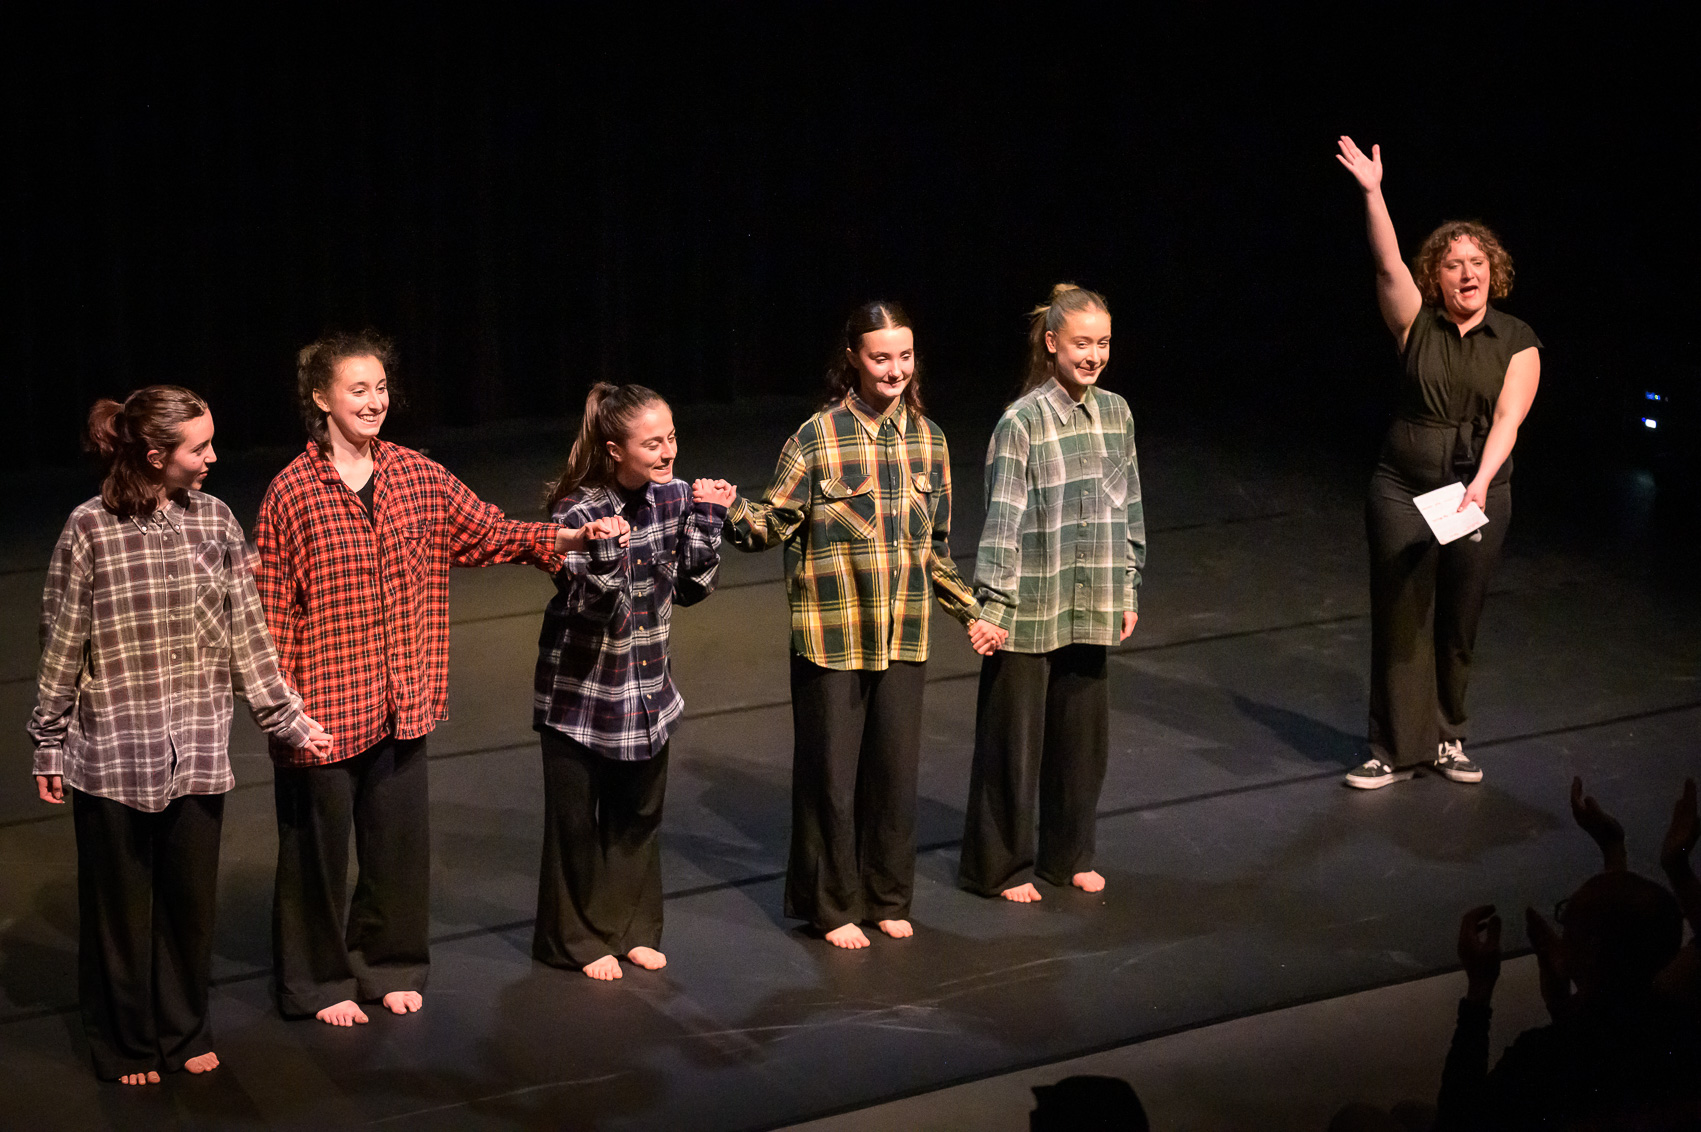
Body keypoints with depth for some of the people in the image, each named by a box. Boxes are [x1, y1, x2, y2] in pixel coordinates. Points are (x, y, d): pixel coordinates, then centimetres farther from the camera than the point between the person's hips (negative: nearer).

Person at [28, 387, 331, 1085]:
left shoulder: (214, 522, 0)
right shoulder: (91, 529, -9)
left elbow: (247, 636, 6)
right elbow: (62, 645, -3)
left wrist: (288, 720, 6)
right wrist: (50, 746, 0)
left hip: (198, 750, 3)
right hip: (112, 752, -3)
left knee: (190, 898, 10)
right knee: (120, 903, 9)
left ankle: (184, 1032, 29)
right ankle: (125, 1044, 25)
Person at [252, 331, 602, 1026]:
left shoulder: (419, 478, 3)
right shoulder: (292, 493, -11)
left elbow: (489, 533, 4)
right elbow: (272, 603, -9)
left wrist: (569, 538, -11)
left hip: (401, 699, 4)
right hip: (324, 704, -4)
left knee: (399, 840, 14)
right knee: (319, 846, 8)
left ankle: (389, 966, 32)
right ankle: (318, 983, 24)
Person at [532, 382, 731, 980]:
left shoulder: (675, 496, -5)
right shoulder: (578, 512, -21)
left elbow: (693, 588, -1)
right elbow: (596, 611, -24)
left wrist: (707, 519, -12)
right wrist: (606, 552, -42)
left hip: (648, 686, 5)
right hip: (582, 689, -5)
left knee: (639, 814, 16)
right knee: (576, 819, 7)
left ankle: (631, 929, 31)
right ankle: (576, 938, 22)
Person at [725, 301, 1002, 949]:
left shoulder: (927, 440, 6)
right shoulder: (818, 438, -9)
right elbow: (775, 524, -9)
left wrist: (971, 611, 17)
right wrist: (731, 509, -29)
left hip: (903, 636, 4)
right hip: (832, 636, -4)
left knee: (896, 771, 11)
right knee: (831, 774, 5)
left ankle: (887, 898, 28)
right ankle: (832, 906, 20)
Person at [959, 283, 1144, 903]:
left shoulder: (1115, 413, 4)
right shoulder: (1020, 422, -12)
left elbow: (1128, 507, 12)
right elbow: (1003, 520, -12)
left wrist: (1128, 591, 13)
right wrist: (993, 606, -14)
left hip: (1091, 608, 5)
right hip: (1029, 611, -5)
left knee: (1083, 731, 13)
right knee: (1013, 737, 4)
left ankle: (1068, 853, 30)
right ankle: (999, 865, 18)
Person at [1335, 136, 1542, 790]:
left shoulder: (1518, 343, -2)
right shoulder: (1417, 324, -2)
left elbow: (1507, 421, -13)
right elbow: (1388, 265, -18)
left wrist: (1480, 484, -28)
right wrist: (1371, 193, -31)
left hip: (1479, 496, 1)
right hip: (1403, 491, 0)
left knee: (1458, 624, 9)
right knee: (1399, 620, 1)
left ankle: (1447, 737, 27)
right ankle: (1396, 751, 9)